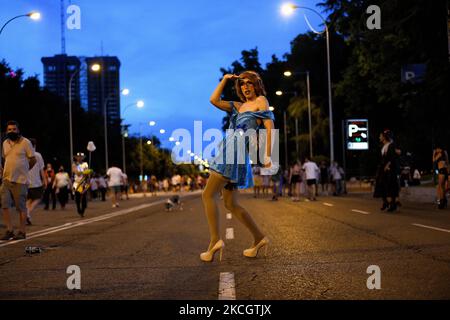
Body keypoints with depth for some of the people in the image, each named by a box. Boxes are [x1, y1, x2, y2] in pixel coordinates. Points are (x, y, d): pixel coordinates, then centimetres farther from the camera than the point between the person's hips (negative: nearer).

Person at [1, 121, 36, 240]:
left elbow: (33, 160, -2)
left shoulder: (25, 142, -5)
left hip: (20, 181, -5)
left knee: (21, 207, 1)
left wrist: (23, 170, 7)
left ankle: (22, 232, 8)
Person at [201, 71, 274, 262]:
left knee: (208, 195, -15)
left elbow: (270, 128, -6)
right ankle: (259, 238, 12)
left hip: (235, 153, -8)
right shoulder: (238, 106, 24)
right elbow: (214, 100, 20)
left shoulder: (261, 101, 4)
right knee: (231, 204, 8)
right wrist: (225, 80, 18)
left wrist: (268, 155, -14)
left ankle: (215, 241, -21)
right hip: (228, 152, 8)